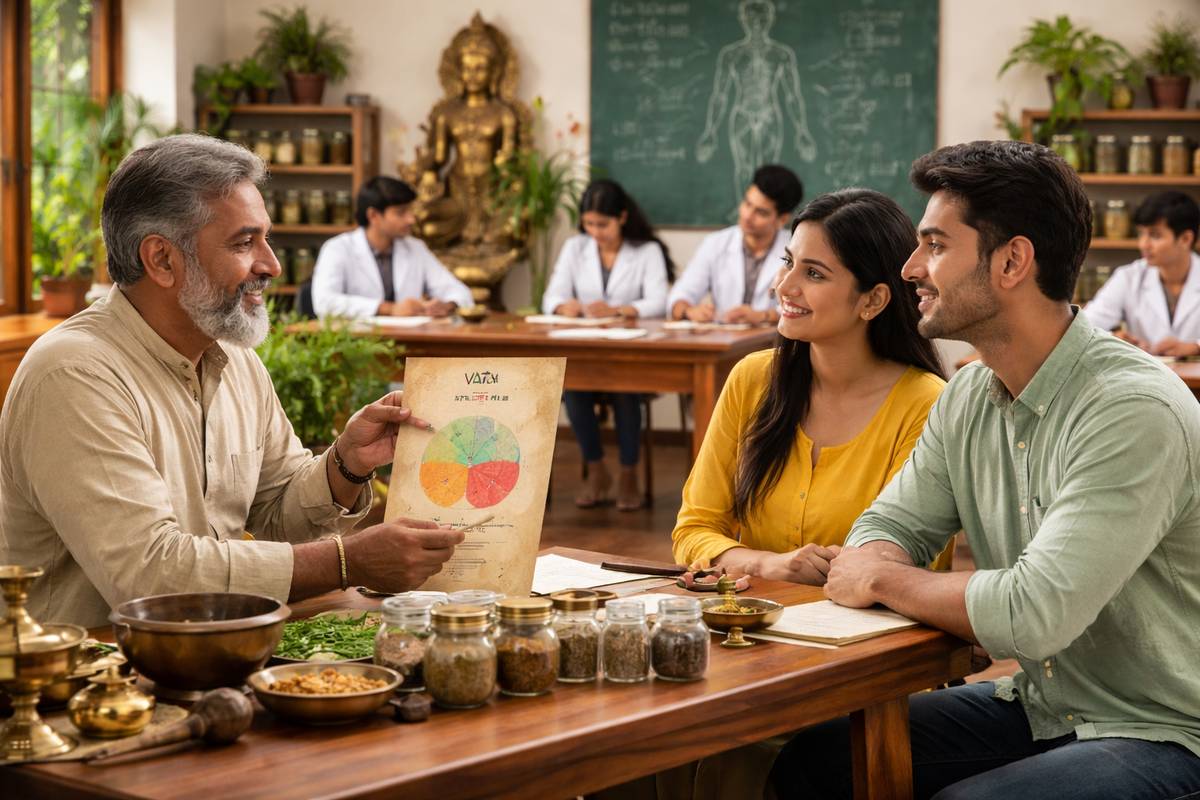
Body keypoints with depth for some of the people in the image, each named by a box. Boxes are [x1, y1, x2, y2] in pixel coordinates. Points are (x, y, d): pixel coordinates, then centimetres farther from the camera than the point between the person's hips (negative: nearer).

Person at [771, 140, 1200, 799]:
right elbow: (887, 527, 12)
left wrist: (882, 579, -15)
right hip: (1036, 706, 8)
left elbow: (1035, 614, -32)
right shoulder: (969, 398, 3)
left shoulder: (1136, 412, -25)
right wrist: (875, 561, -14)